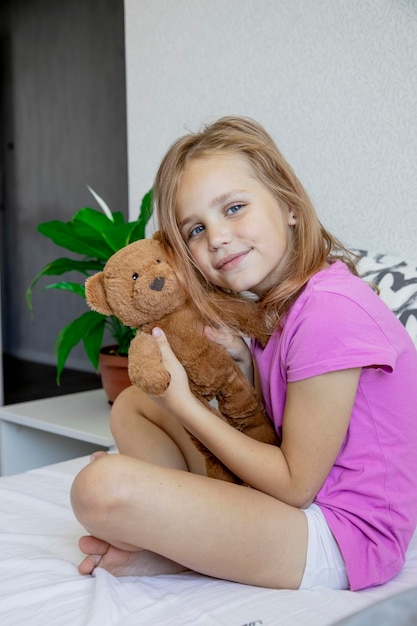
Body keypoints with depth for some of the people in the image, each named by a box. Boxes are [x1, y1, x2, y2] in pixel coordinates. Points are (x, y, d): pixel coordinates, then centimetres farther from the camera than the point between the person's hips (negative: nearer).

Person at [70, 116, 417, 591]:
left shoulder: (330, 311, -23)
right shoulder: (276, 301, 6)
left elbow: (296, 484, -19)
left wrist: (183, 404, -15)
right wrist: (243, 364, -9)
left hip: (343, 537, -10)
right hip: (297, 498, 10)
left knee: (100, 487, -28)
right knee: (132, 403, 17)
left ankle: (166, 556, 3)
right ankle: (184, 538, -1)